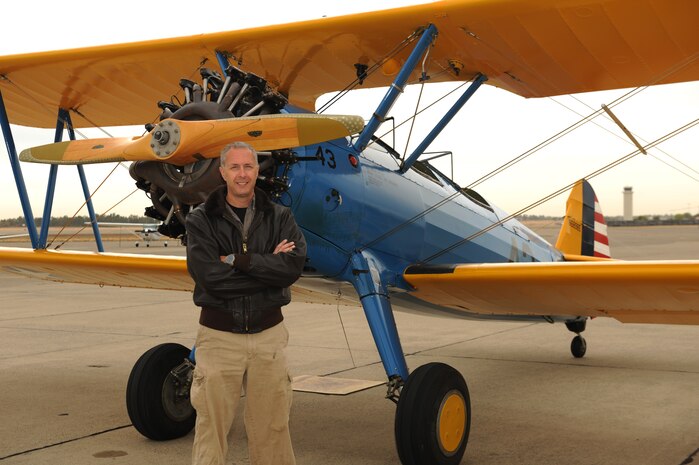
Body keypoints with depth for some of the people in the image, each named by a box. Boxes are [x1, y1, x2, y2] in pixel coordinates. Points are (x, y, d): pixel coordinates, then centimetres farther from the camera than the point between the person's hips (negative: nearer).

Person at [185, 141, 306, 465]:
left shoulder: (280, 217, 6)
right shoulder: (201, 220, 0)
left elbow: (293, 265, -12)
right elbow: (208, 275, -15)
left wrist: (237, 261, -15)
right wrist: (268, 265, -11)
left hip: (268, 334, 2)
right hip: (219, 336, -2)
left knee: (272, 429, 9)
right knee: (211, 429, 3)